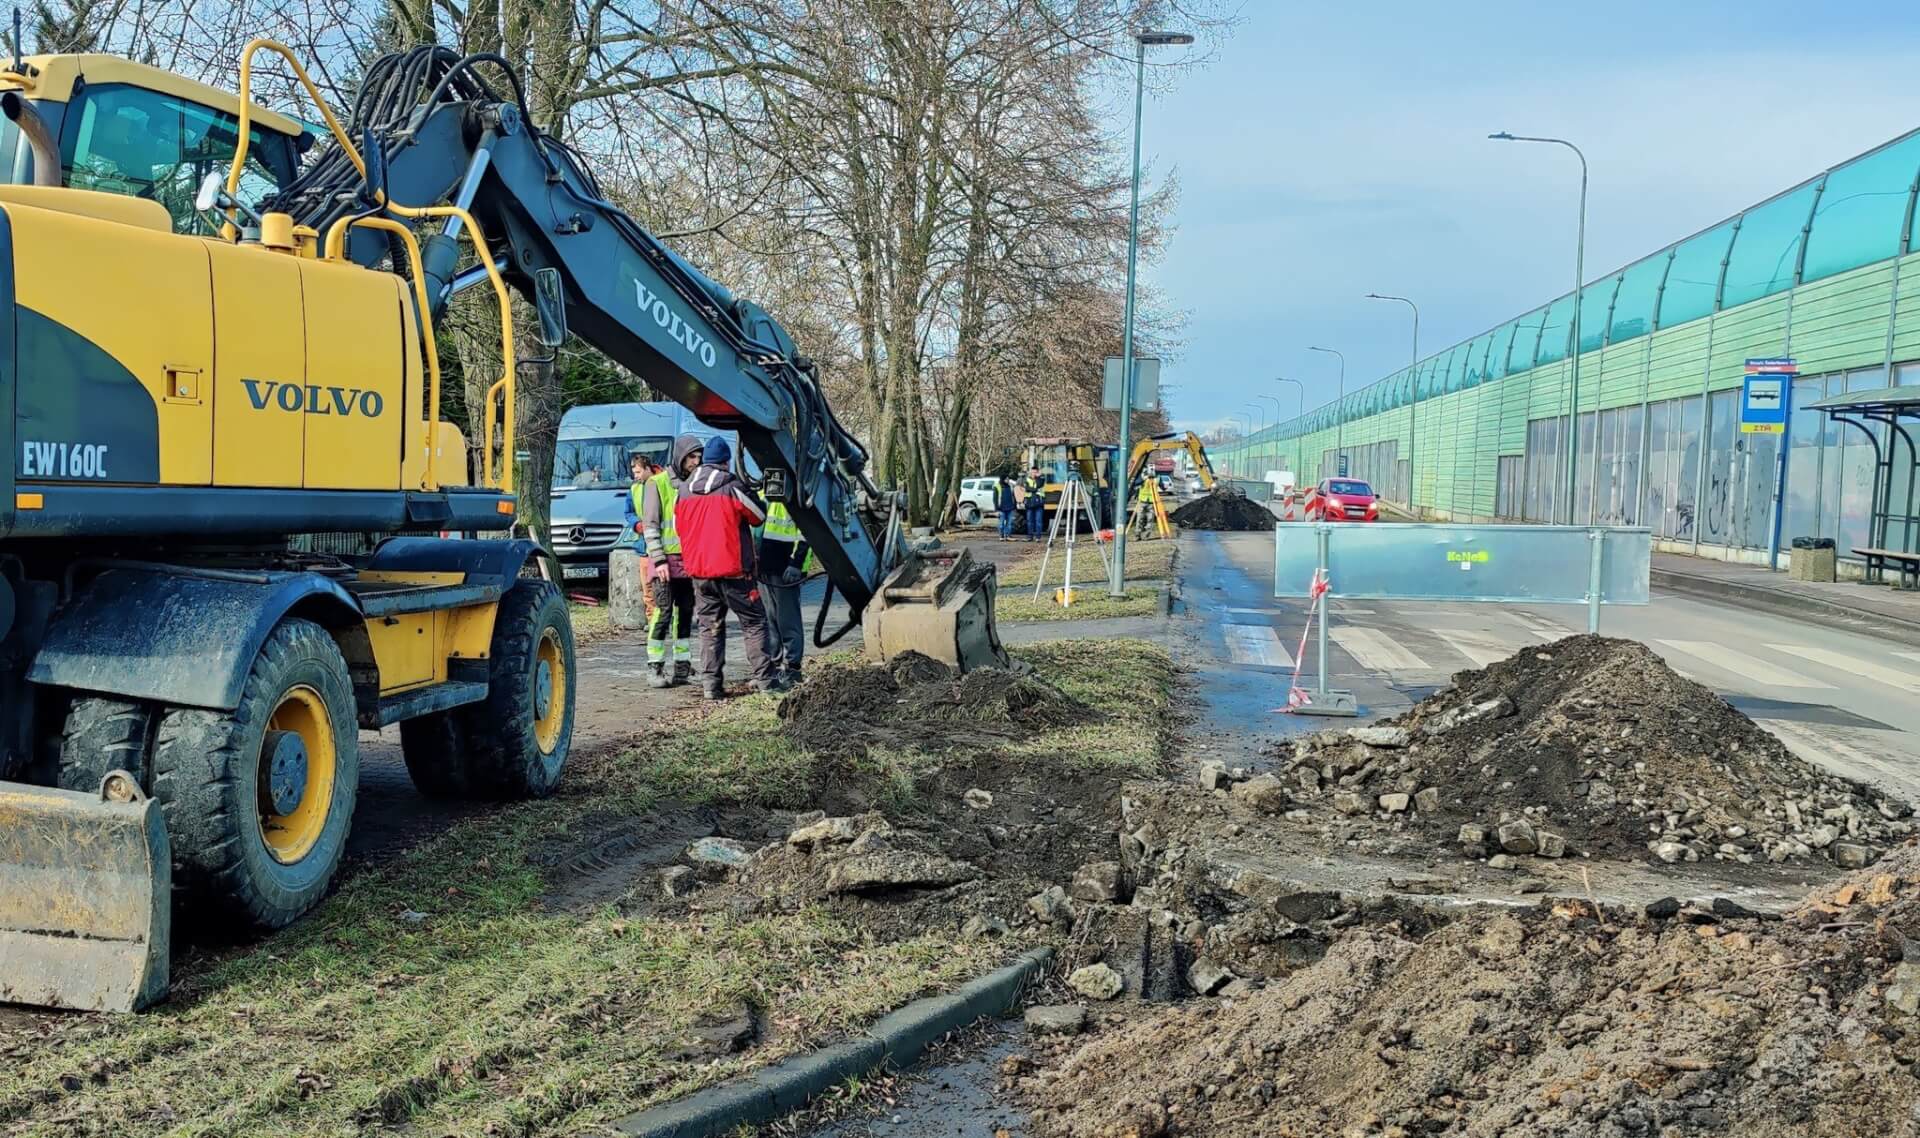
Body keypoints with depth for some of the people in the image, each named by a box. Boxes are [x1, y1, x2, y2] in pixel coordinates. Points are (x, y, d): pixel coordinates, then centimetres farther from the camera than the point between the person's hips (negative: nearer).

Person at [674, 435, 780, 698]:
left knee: (710, 627, 10)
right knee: (754, 622, 4)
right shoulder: (733, 486, -11)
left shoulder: (684, 491, 8)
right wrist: (754, 497, 18)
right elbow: (759, 516, 0)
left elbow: (678, 527, 17)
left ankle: (711, 683, 4)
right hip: (732, 569, -5)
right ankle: (764, 679, 0)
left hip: (699, 571, 5)